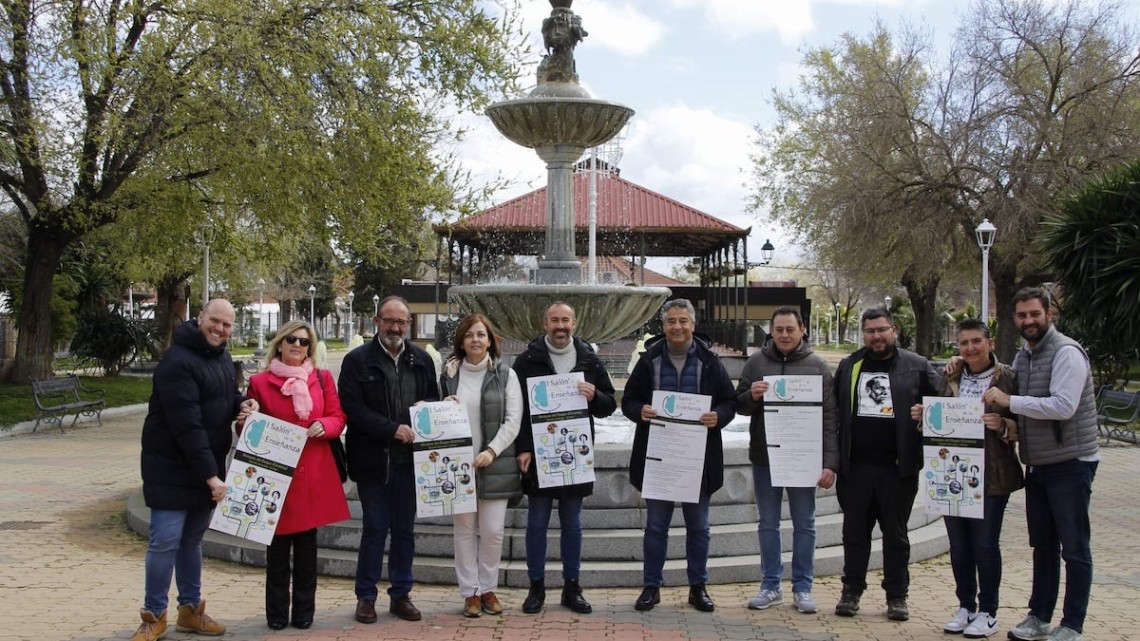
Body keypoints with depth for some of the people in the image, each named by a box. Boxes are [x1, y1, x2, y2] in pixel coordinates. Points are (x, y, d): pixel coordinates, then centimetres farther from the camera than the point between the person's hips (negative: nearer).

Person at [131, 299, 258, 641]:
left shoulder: (222, 357, 9)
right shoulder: (178, 361, -19)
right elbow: (187, 425, -24)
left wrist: (242, 403, -3)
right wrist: (210, 475, -25)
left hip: (208, 467, 8)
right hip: (172, 468, -8)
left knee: (192, 540, 16)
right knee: (165, 542, -4)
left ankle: (190, 609, 25)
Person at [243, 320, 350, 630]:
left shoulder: (322, 378, 5)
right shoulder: (259, 381, 0)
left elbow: (338, 418, 6)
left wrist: (324, 425, -14)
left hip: (313, 474, 2)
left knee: (307, 546, 8)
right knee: (278, 547, 4)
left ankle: (304, 611, 18)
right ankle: (276, 613, 15)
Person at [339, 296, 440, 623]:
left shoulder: (422, 359, 9)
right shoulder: (357, 360, -3)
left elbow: (436, 399, 16)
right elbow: (353, 408, -11)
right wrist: (392, 429, -18)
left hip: (410, 458, 3)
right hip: (372, 459, -3)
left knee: (405, 530, 10)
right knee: (374, 529, 3)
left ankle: (401, 595, 21)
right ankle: (365, 596, 16)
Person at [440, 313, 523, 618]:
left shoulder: (505, 374, 2)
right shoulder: (449, 374, 8)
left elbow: (513, 420, -3)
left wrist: (492, 451, -13)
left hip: (495, 464, -1)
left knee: (492, 530, 0)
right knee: (465, 529, 5)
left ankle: (488, 588, 16)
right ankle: (470, 592, 13)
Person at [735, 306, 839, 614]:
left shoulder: (817, 365, -1)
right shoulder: (756, 362, 3)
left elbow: (829, 418, -3)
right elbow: (739, 405, 8)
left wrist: (829, 462, -9)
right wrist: (751, 396, -16)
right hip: (764, 457, 2)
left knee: (804, 525, 7)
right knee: (768, 524, 10)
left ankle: (802, 587, 17)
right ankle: (770, 585, 21)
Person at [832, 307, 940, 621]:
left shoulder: (917, 366, 3)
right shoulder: (849, 366, 9)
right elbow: (834, 409, 9)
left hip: (898, 467, -2)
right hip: (855, 466, 2)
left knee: (896, 534, 8)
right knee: (855, 531, 8)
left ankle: (897, 596, 17)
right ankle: (852, 591, 18)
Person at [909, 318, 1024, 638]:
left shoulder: (1009, 377, -4)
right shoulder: (950, 378, 10)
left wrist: (1003, 426, -23)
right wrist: (922, 416, -1)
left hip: (991, 476, -5)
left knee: (985, 544, 1)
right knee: (958, 544, 10)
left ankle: (987, 612, 14)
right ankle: (965, 606, 24)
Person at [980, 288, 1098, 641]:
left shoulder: (1066, 352, -15)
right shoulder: (1022, 356, 11)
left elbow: (1063, 406, -25)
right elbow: (1018, 405, 19)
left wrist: (1009, 400, -21)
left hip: (1070, 463, -8)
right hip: (1037, 464, 8)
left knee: (1074, 548, 2)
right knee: (1042, 545, 15)